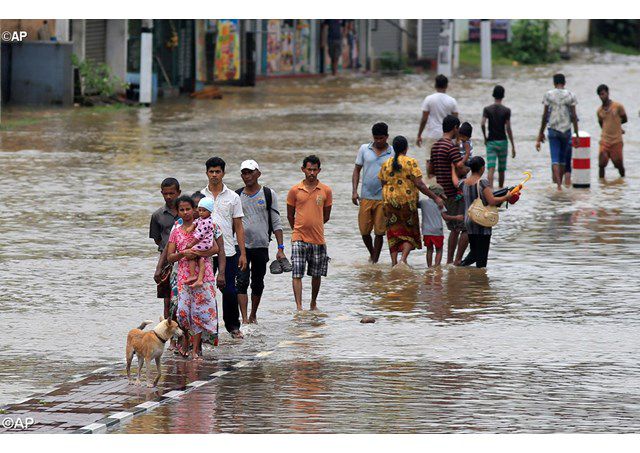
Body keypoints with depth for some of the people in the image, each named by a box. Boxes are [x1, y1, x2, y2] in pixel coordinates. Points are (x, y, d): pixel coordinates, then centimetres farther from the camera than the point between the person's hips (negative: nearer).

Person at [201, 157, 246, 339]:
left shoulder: (233, 197, 5)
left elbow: (239, 227, 6)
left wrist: (243, 254, 1)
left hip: (228, 251, -1)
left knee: (229, 291, -1)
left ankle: (233, 326, 14)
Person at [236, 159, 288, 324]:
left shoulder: (268, 194, 3)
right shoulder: (237, 196, 7)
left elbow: (276, 223, 3)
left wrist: (280, 248, -4)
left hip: (261, 247, 0)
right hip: (241, 245, 0)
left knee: (258, 284, 8)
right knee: (241, 282, -12)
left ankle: (253, 315, 26)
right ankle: (244, 318, -17)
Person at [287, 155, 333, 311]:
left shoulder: (326, 191, 2)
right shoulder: (295, 191, -1)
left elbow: (326, 216, 11)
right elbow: (290, 215, 10)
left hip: (318, 239, 2)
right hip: (299, 239, -2)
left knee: (316, 274, 12)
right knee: (297, 274, -9)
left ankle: (313, 303, 30)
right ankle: (299, 307, -11)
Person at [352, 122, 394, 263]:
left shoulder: (393, 153, 0)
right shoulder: (364, 149, 4)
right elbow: (357, 170, 9)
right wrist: (354, 191, 0)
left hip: (383, 198, -2)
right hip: (366, 197, 2)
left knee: (379, 232, 0)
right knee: (364, 230, 5)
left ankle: (375, 260, 10)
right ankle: (372, 254, 29)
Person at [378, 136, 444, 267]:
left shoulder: (385, 165, 5)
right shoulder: (411, 163, -8)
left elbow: (383, 184, 8)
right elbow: (419, 184, -13)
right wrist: (435, 197, -8)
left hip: (390, 201, 3)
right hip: (407, 201, -3)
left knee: (393, 232, 10)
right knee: (410, 232, 9)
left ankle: (394, 262, 6)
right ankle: (404, 258, -9)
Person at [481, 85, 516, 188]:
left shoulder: (487, 109, -1)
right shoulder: (506, 110, -5)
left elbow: (482, 124, -13)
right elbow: (508, 129, -8)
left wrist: (485, 138, 3)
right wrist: (513, 146, -3)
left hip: (491, 142, 0)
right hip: (502, 141, 0)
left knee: (491, 168, -8)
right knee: (501, 170, 13)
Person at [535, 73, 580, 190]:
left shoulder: (548, 95, -1)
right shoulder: (570, 95, 1)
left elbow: (545, 115, 0)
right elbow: (574, 116, -1)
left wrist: (541, 133, 9)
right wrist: (576, 134, 5)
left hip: (553, 129, -1)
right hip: (566, 130, 1)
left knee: (555, 158, -3)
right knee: (563, 158, 14)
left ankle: (558, 183, -17)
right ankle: (560, 181, 19)